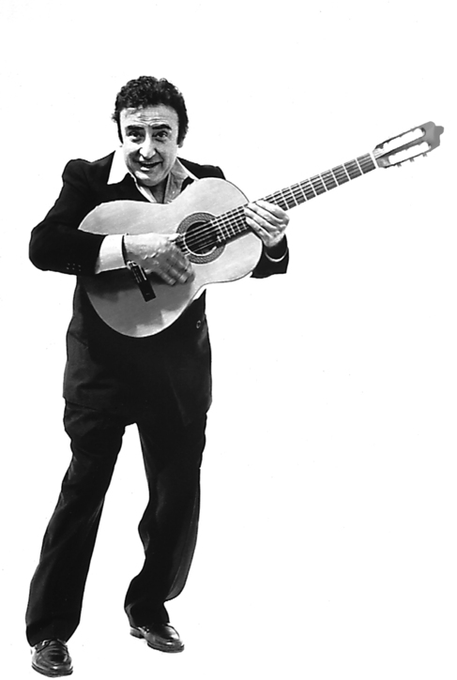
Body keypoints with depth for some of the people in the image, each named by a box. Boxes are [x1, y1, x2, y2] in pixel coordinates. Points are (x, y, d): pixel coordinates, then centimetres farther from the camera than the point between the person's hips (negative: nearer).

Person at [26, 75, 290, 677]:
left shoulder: (207, 185, 3)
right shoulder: (89, 179, -7)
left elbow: (259, 266, 5)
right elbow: (42, 246, -23)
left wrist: (272, 241, -19)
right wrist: (132, 247, -31)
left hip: (180, 366, 4)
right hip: (104, 360, -4)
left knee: (179, 496, 9)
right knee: (84, 488, -2)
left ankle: (149, 609, 30)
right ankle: (49, 631, 9)